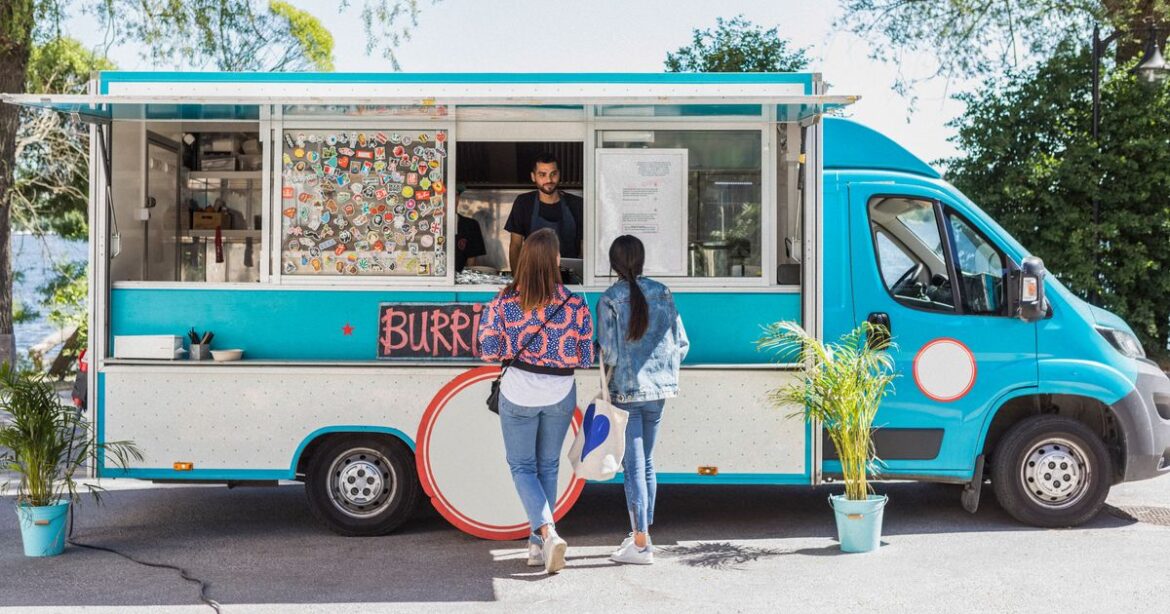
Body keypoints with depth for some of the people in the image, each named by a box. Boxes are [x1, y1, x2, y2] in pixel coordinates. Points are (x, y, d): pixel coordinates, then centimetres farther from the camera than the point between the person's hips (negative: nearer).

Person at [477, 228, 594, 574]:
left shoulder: (504, 302, -12)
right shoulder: (575, 306, -11)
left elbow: (489, 352, -11)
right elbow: (585, 359, -6)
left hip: (518, 393, -1)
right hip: (561, 394, 1)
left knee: (522, 466, 10)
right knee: (548, 466, 17)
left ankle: (547, 533, -11)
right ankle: (538, 545, 23)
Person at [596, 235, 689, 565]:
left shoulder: (609, 299, -11)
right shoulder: (662, 293, 2)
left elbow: (608, 354, -14)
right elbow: (681, 344, 3)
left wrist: (606, 382, 7)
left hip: (626, 391, -5)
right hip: (658, 389, 5)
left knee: (633, 466, 0)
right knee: (646, 463, 17)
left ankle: (641, 544, 2)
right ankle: (641, 532, 28)